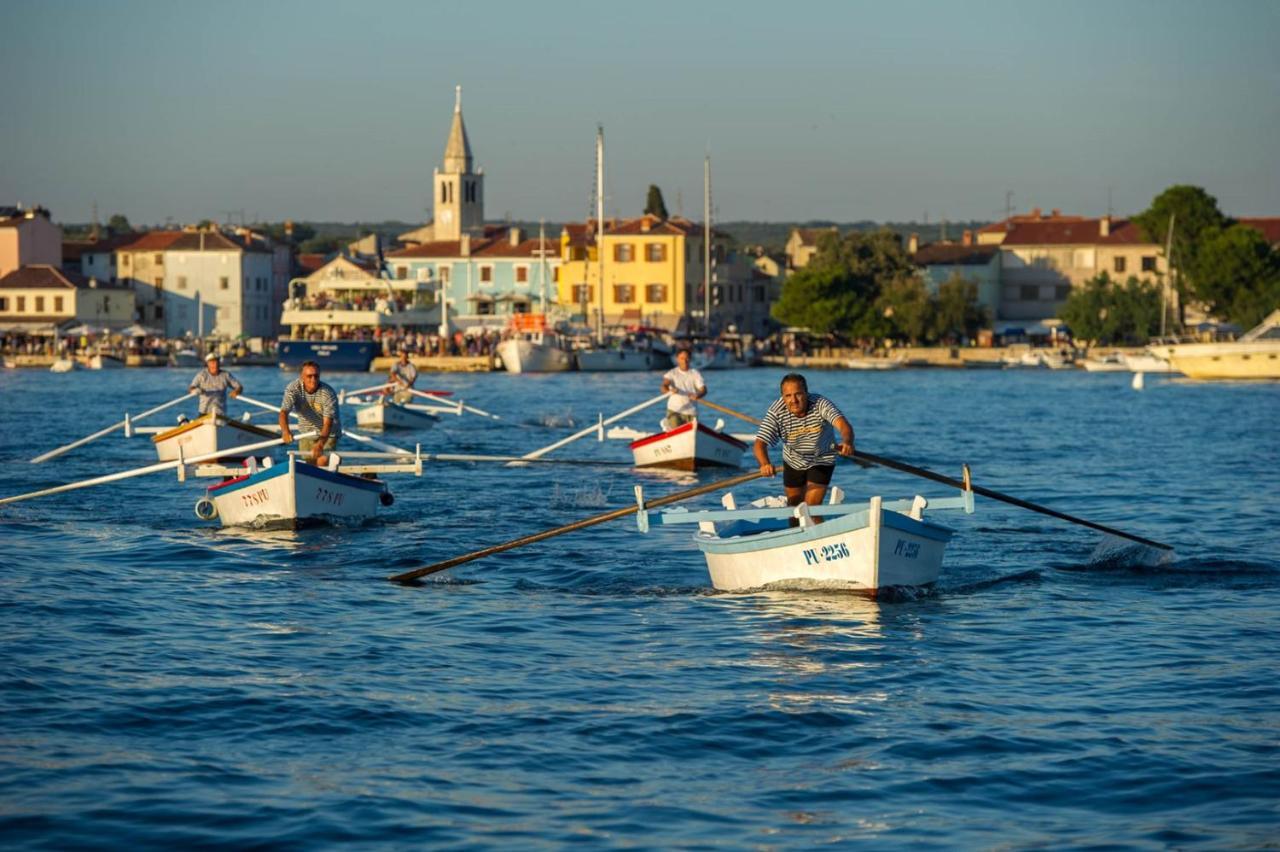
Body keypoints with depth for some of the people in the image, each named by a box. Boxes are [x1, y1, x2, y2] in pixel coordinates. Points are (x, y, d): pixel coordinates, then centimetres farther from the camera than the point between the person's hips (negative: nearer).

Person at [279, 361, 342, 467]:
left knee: (323, 462, -19)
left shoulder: (328, 393, -27)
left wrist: (320, 444, -50)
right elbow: (284, 412, -32)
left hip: (328, 434, -3)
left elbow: (328, 423, -33)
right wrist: (285, 431, -53)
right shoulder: (293, 388, -20)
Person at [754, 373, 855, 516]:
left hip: (821, 461, -3)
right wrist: (765, 464, -55)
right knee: (794, 505, 19)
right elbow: (760, 443, -33)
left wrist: (847, 442, -71)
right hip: (793, 462, 3)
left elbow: (843, 424, -47)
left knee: (812, 508, -13)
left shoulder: (821, 405, -31)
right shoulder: (776, 412, -27)